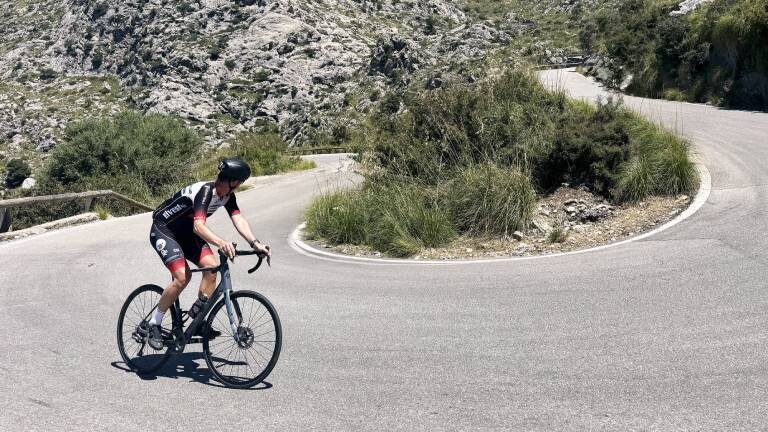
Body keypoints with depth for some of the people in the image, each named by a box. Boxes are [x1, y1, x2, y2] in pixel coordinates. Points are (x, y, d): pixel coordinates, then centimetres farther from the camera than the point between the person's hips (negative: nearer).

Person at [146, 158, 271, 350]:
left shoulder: (227, 195, -5)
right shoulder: (205, 191, -31)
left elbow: (238, 219, -14)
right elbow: (198, 226, -45)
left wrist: (255, 243, -29)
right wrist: (221, 242, -62)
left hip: (185, 231, 8)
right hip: (163, 230, -8)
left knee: (212, 266, -13)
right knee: (183, 277, -23)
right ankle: (154, 324, -8)